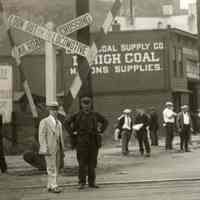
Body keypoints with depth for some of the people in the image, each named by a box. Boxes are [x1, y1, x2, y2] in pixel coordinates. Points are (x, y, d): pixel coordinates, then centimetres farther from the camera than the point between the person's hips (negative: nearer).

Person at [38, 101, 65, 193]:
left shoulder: (59, 123, 18)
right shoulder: (44, 122, -3)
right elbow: (42, 136, -9)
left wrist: (62, 150, 14)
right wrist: (45, 149, -17)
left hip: (58, 149, 7)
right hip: (49, 149, -7)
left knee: (56, 168, 6)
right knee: (51, 168, -9)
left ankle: (50, 186, 11)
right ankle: (53, 186, -11)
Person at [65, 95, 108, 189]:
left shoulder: (95, 115, 6)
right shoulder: (77, 115, -1)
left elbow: (105, 121, 20)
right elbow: (67, 123, 2)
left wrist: (100, 130, 8)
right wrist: (72, 133, -3)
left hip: (93, 142, 3)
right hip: (81, 142, -3)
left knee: (92, 162, 6)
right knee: (82, 163, -2)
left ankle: (92, 182, 13)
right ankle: (82, 183, 3)